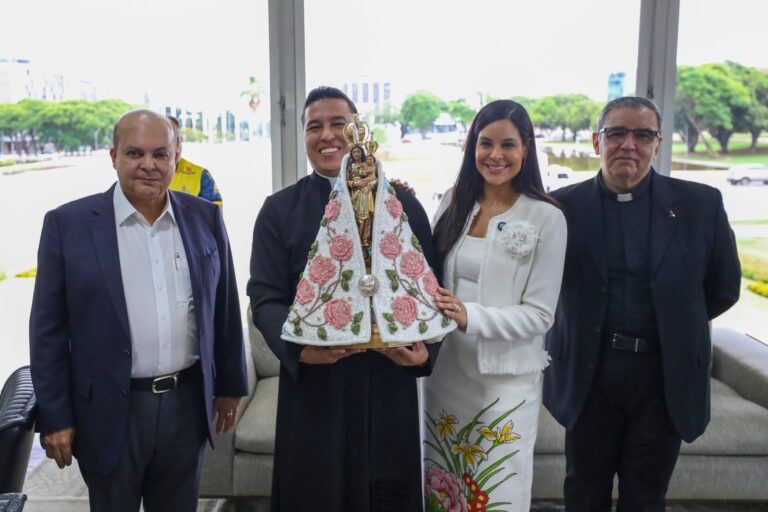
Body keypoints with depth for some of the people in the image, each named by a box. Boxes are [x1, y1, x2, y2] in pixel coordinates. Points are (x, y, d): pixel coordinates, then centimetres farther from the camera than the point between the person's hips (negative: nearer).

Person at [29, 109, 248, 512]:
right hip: (109, 411, -2)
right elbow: (48, 328, -4)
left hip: (189, 404, 2)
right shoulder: (67, 224, -7)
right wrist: (55, 417, -4)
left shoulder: (205, 218, 0)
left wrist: (229, 385, 10)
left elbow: (224, 309, 7)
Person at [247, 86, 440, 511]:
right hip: (311, 385, 0)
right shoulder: (279, 210, 3)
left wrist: (425, 348, -13)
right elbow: (265, 298, -2)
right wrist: (299, 347, -20)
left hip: (389, 385, 1)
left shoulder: (402, 205, 5)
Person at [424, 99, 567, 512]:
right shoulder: (453, 203, 3)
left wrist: (470, 316, -25)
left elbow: (540, 315, -11)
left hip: (505, 377, -4)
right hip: (445, 369, 4)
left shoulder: (546, 218, -10)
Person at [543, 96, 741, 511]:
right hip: (588, 374, 0)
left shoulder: (701, 204, -1)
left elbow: (723, 289, 8)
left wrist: (676, 323, 9)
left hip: (667, 377, 1)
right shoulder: (564, 206, -4)